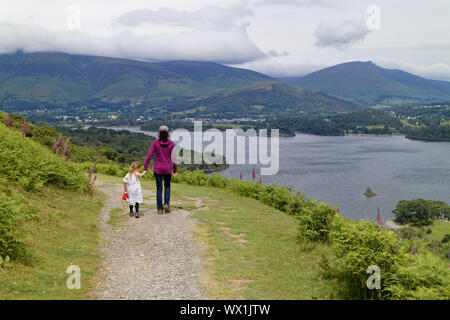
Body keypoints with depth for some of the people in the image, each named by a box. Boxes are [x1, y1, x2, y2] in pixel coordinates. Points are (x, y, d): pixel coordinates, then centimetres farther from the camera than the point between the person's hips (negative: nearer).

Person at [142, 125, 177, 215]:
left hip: (157, 169, 0)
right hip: (168, 169, 0)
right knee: (167, 186, 21)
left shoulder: (155, 143, -7)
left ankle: (160, 209, 10)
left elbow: (149, 156, -9)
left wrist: (145, 168, -6)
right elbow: (174, 158, -5)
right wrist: (174, 169, 5)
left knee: (159, 188, 10)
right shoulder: (171, 144, -6)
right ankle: (166, 203, 2)